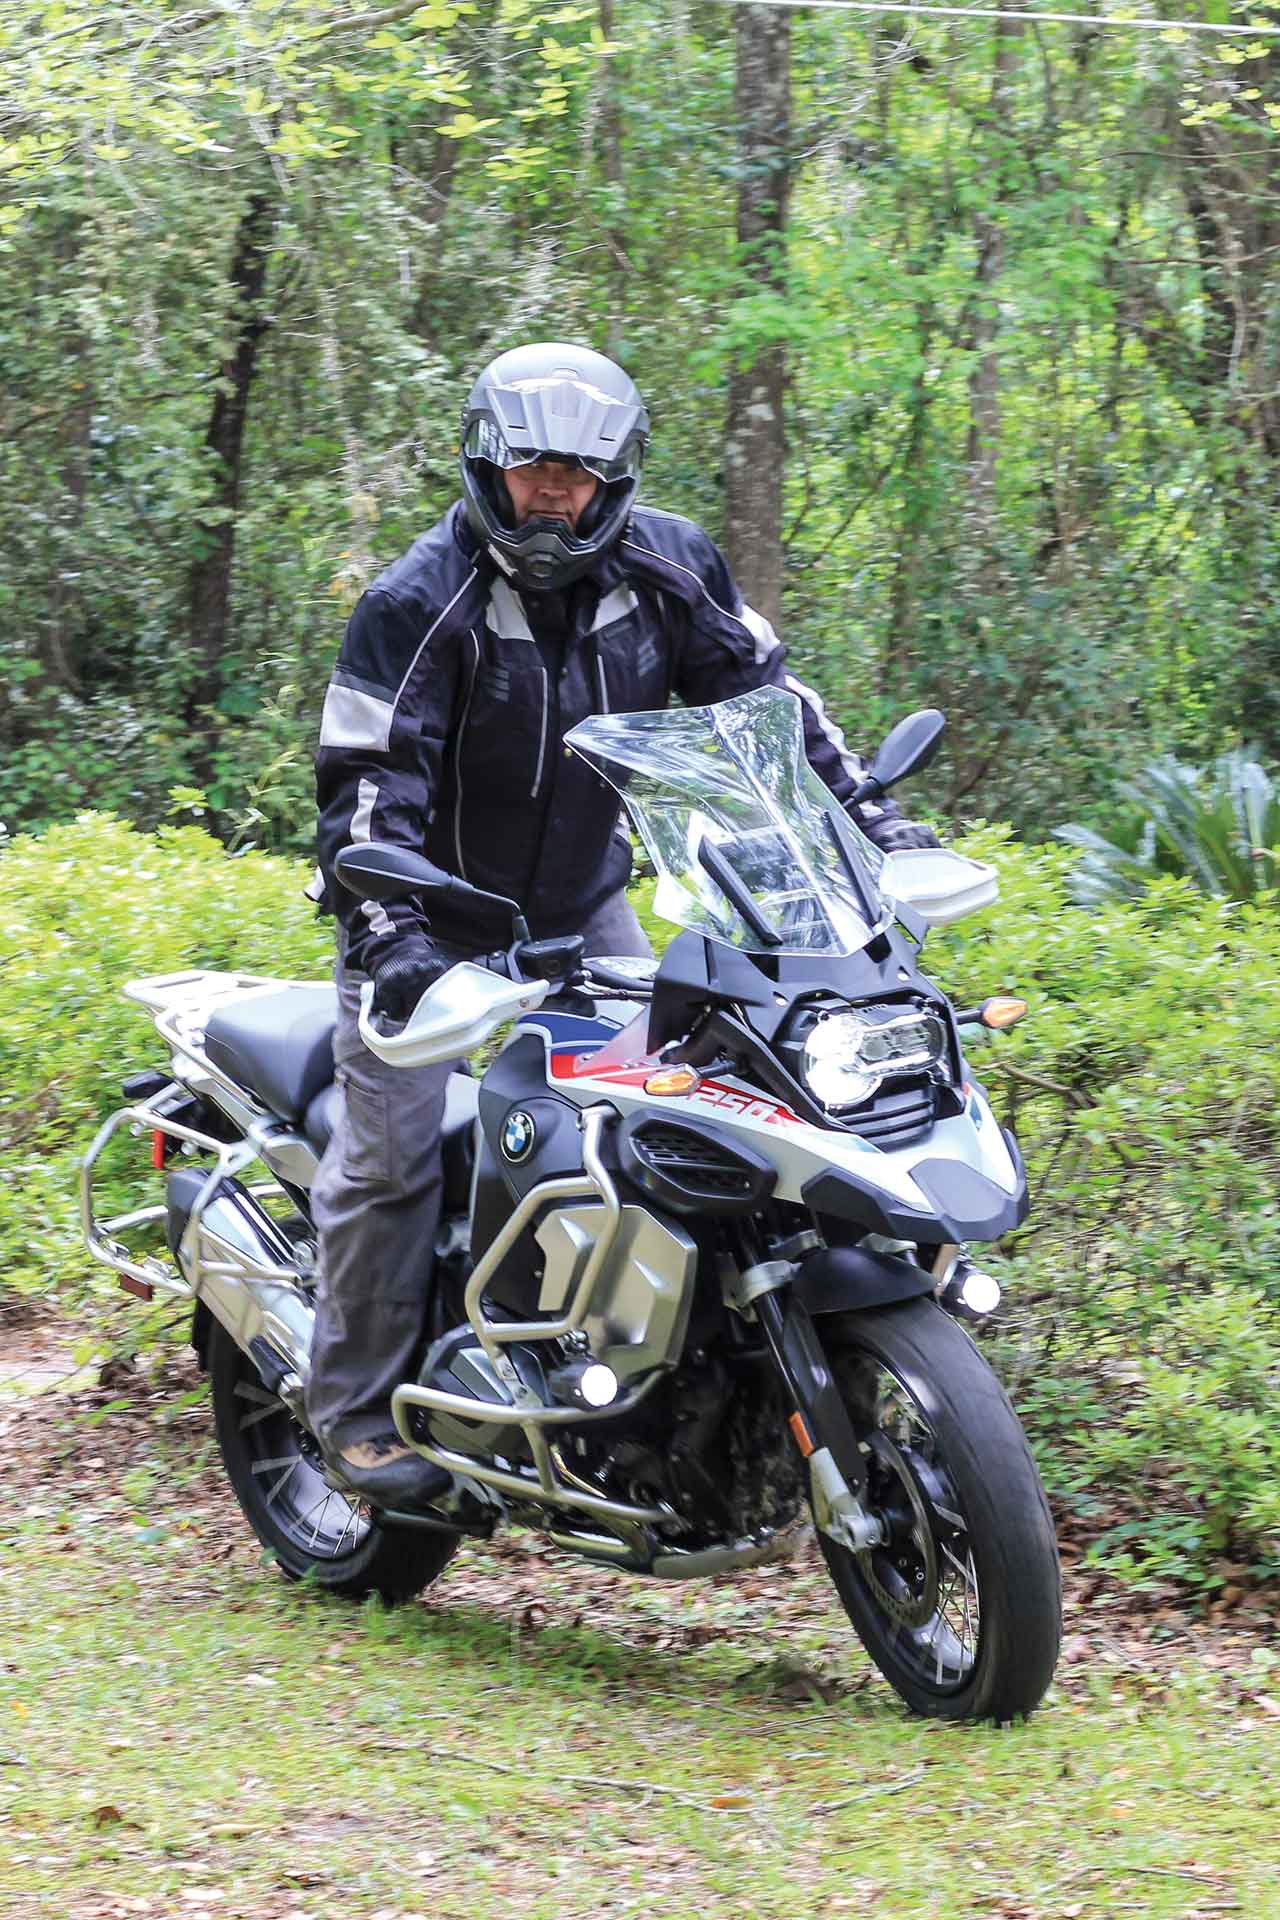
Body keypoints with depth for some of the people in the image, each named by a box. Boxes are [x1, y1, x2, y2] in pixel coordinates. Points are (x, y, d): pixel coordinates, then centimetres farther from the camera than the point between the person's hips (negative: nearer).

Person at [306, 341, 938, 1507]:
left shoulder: (666, 569, -5)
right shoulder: (420, 603, -19)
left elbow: (760, 691, 7)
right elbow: (367, 778, -23)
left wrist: (867, 814, 0)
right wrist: (388, 932, -36)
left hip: (581, 906, 5)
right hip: (433, 916, -4)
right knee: (394, 1147, -11)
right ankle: (358, 1410, -2)